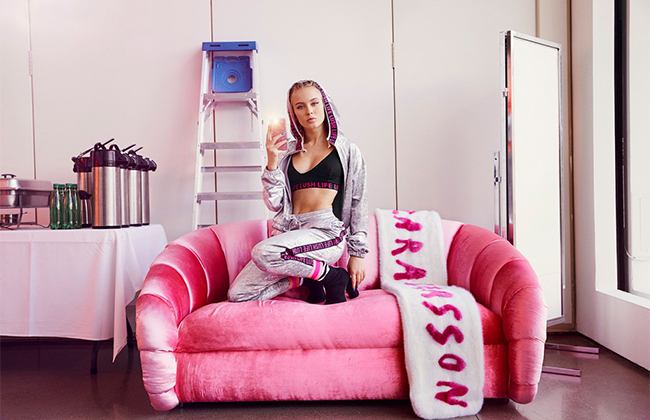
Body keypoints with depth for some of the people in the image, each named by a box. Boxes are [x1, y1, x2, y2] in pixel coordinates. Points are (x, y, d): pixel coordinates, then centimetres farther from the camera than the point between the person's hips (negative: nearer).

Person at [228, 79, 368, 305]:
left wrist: (357, 253, 2)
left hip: (326, 232, -4)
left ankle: (334, 277, -10)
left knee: (263, 253, -33)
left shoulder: (347, 151, 9)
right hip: (289, 231, 5)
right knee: (237, 295, -9)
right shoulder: (287, 151, 16)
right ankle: (310, 278, 5)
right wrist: (272, 162, -5)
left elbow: (358, 204, 7)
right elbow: (275, 204, 8)